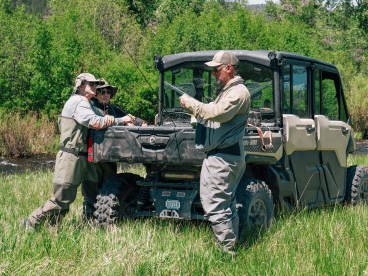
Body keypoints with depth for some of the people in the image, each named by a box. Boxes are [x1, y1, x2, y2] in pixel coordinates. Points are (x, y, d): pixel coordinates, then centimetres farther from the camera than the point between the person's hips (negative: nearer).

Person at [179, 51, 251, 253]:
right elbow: (211, 115, 23)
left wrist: (190, 103, -16)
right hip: (219, 155, 11)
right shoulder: (226, 91, 23)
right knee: (226, 204, 15)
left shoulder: (239, 92, -12)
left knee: (215, 206, -12)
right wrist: (192, 108, 6)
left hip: (224, 158, -11)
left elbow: (218, 113, -25)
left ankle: (227, 249, -8)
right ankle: (232, 244, 22)